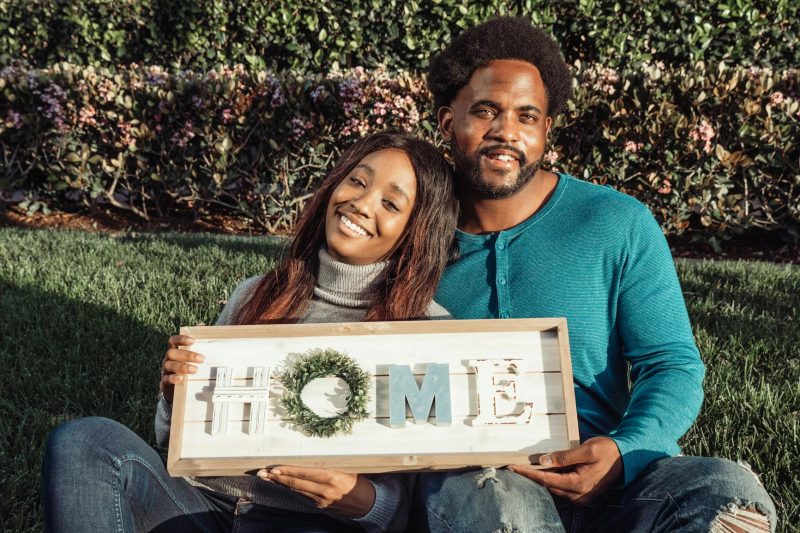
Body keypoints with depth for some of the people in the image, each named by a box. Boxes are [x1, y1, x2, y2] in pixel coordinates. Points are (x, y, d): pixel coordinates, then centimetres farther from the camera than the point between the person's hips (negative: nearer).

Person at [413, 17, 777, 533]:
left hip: (603, 474, 2)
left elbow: (673, 365, 0)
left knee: (732, 491, -27)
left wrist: (622, 452, -20)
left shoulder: (620, 225, 2)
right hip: (470, 480, -1)